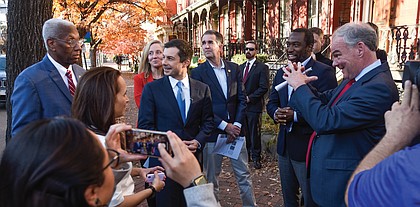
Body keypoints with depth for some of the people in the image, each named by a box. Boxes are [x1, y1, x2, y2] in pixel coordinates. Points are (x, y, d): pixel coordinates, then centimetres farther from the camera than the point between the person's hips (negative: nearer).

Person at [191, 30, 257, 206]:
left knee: (244, 175, 13)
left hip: (235, 130, 3)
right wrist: (224, 126, -13)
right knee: (211, 177, 11)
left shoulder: (234, 68, 6)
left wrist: (237, 125, -7)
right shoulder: (197, 72, -5)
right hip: (212, 133, -3)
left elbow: (241, 99, 4)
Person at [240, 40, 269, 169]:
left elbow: (264, 87, -11)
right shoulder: (240, 67, 15)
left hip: (254, 106, -5)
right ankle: (246, 154, 23)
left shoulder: (262, 67, -4)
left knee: (254, 133, 3)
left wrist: (249, 98, -14)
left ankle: (256, 157, 16)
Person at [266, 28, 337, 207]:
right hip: (284, 145, 7)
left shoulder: (324, 72, -13)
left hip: (308, 146, -7)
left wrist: (295, 116, -27)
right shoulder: (281, 73, 10)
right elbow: (271, 103, 11)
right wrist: (276, 113, -11)